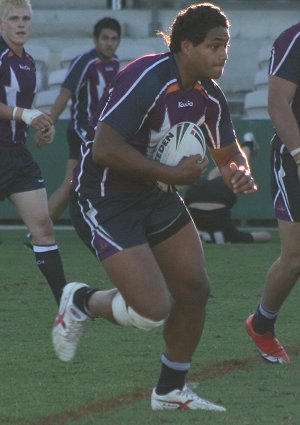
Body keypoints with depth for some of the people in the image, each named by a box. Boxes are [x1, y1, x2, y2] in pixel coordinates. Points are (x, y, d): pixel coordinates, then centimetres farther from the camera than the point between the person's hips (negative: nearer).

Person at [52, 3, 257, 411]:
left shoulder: (208, 94, 0)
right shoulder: (146, 79, -26)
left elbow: (228, 151, 15)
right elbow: (104, 149, -33)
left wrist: (241, 173, -10)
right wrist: (173, 174, -28)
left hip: (153, 194, 9)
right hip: (103, 203, -9)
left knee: (195, 291, 8)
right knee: (154, 310, -15)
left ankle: (170, 391, 26)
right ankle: (82, 302, 15)